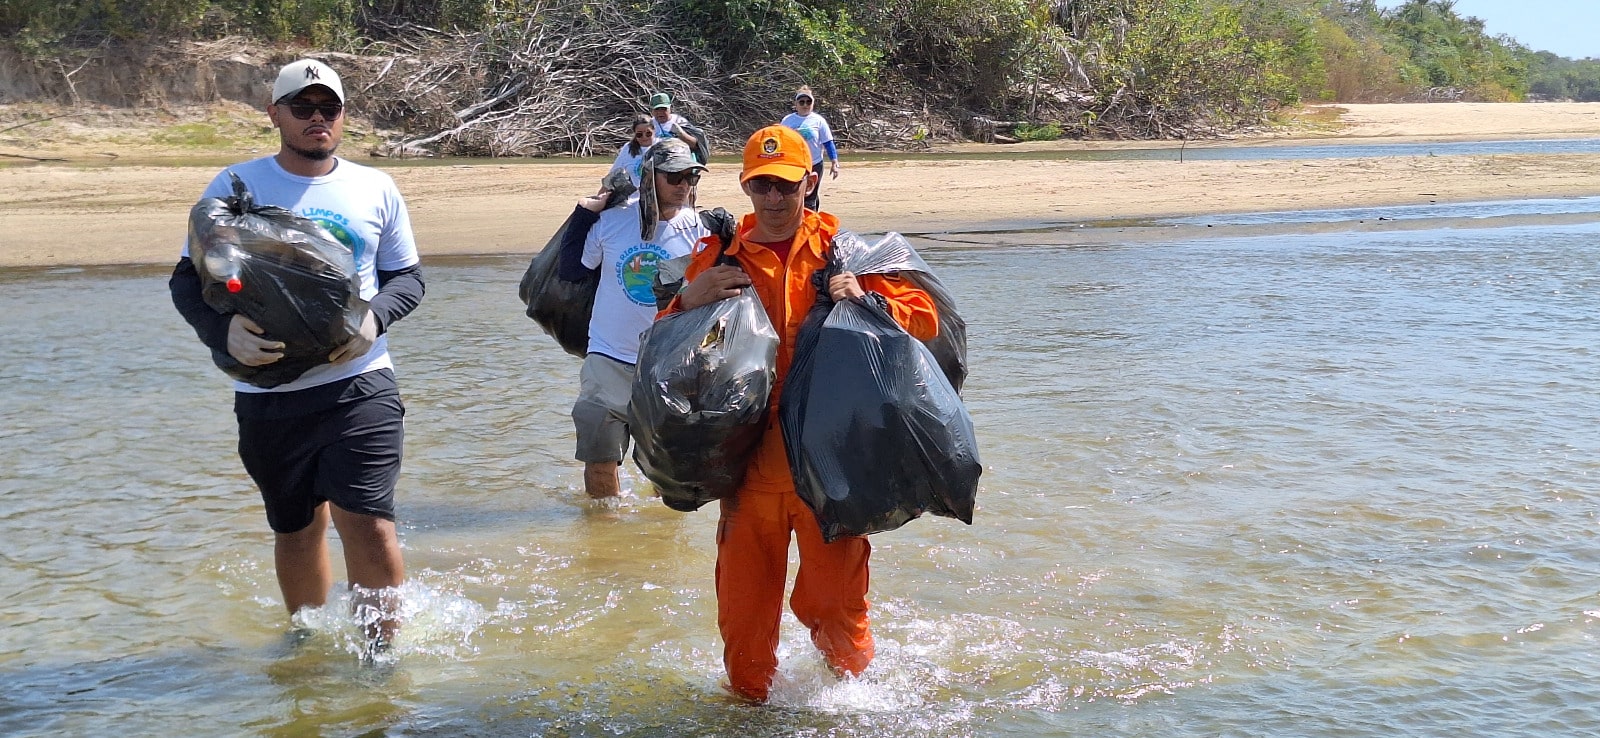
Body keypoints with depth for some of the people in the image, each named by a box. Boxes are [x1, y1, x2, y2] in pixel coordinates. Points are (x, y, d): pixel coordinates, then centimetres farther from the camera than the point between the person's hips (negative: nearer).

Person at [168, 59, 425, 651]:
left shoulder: (376, 189, 7)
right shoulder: (237, 185, 3)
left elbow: (407, 275, 14)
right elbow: (187, 278, 4)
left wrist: (375, 315, -9)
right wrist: (222, 329, -18)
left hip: (360, 385, -1)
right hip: (268, 393, 1)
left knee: (367, 524, -12)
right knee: (296, 531, 13)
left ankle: (382, 653, 4)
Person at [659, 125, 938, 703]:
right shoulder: (719, 257, 8)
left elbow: (925, 318, 3)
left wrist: (866, 301, -15)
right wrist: (689, 302, -10)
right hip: (750, 461, 2)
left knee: (831, 603, 3)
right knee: (742, 612, 7)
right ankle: (750, 705, 29)